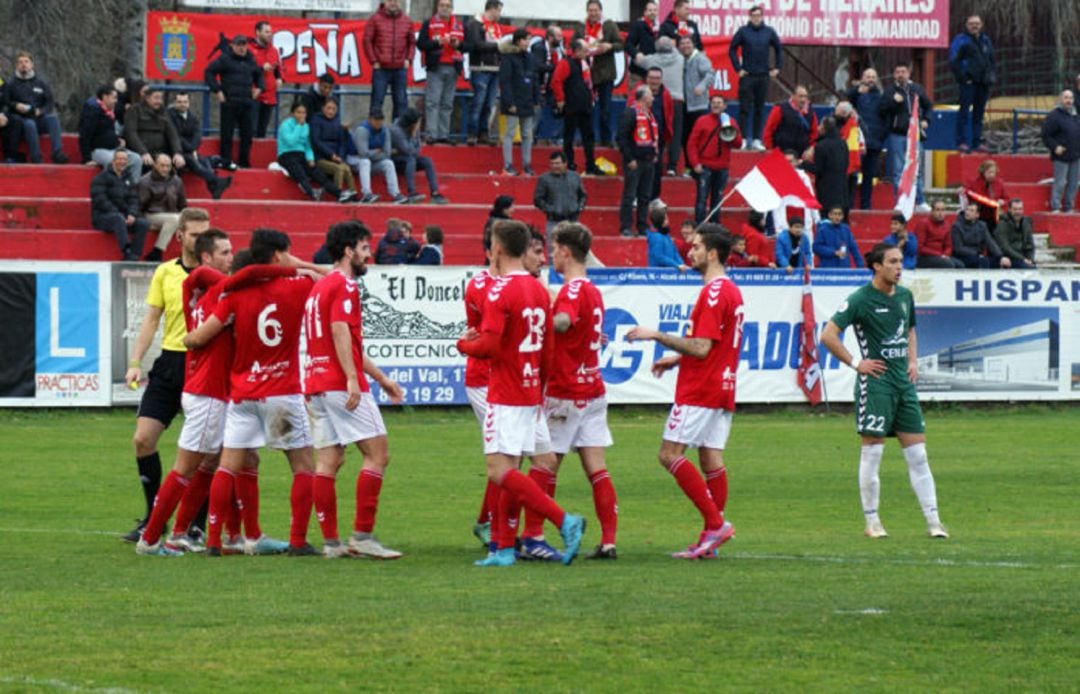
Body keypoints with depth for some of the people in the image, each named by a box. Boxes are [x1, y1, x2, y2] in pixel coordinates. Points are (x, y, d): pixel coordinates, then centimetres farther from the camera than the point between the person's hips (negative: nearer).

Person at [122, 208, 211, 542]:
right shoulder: (165, 272, 9)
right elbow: (151, 319, 11)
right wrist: (136, 362, 3)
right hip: (169, 363, 3)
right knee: (143, 439, -2)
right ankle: (154, 519, 11)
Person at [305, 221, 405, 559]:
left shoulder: (320, 286, 23)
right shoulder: (344, 285, -7)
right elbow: (340, 331, -21)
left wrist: (381, 378, 32)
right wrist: (352, 379, -26)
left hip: (316, 382, 10)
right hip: (340, 385, -10)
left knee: (328, 461, 6)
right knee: (377, 453, -6)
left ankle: (331, 541, 4)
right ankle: (362, 536, -10)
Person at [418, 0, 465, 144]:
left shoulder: (460, 25, 14)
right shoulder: (429, 23, 4)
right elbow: (420, 44, -3)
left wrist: (458, 44, -7)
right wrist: (438, 43, -16)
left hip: (453, 68, 4)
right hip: (435, 67, -4)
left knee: (447, 104, 5)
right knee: (432, 102, -9)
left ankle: (443, 135, 8)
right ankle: (431, 134, -11)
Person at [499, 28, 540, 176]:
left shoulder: (529, 57, 11)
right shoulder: (508, 58, -10)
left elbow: (534, 80, 15)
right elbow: (504, 81, -14)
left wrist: (536, 101, 8)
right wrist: (509, 103, -18)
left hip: (527, 103, 7)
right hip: (514, 102, -7)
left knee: (528, 135, 9)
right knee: (509, 133, -1)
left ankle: (527, 164, 15)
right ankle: (508, 165, 1)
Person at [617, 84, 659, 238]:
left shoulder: (650, 114, 15)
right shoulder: (630, 114, -12)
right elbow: (622, 138, -16)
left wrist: (655, 154, 14)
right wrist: (629, 159, -18)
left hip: (649, 161, 9)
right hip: (634, 162, -9)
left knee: (645, 197, 10)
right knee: (629, 196, -6)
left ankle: (643, 227, 15)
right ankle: (625, 228, -5)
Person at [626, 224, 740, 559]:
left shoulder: (714, 293, -16)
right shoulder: (732, 291, 16)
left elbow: (701, 348, -21)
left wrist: (657, 336, -16)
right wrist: (677, 359, 23)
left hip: (700, 392, -10)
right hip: (723, 389, 10)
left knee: (670, 454, -9)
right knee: (711, 459, 7)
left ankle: (716, 522, -14)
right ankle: (711, 537, 6)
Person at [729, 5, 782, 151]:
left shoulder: (769, 32, 5)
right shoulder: (743, 31, -2)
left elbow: (779, 49, 16)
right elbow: (732, 50, 2)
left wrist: (777, 68, 9)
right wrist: (738, 68, -3)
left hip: (764, 76, 3)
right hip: (747, 76, -3)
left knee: (760, 110, 6)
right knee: (745, 108, -4)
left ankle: (756, 139, 12)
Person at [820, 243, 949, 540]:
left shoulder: (905, 295, 11)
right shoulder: (861, 299, -9)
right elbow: (828, 335, -13)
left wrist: (913, 360, 15)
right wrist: (856, 363, -11)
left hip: (904, 382, 6)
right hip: (875, 382, -6)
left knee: (917, 454, 4)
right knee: (872, 451, -3)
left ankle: (933, 521, 5)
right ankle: (872, 522, 6)